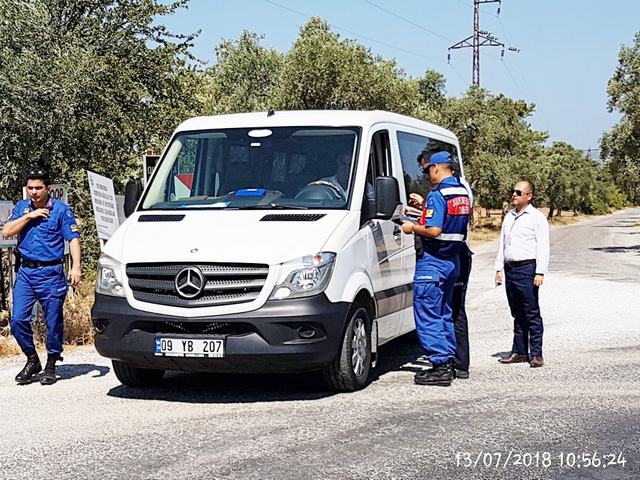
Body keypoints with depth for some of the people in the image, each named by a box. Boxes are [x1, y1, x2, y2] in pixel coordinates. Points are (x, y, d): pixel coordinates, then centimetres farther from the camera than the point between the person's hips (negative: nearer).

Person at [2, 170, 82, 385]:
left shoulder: (61, 210, -2)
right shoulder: (21, 207, 11)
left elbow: (73, 239, -6)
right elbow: (6, 231, 2)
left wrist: (76, 267, -18)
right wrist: (29, 216, -9)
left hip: (51, 273, -4)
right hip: (25, 272, 4)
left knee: (53, 322, 1)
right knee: (18, 320, -1)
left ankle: (51, 366, 15)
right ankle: (32, 361, 17)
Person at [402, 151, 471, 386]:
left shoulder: (437, 194, -16)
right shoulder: (463, 193, 11)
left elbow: (434, 230, -24)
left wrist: (413, 228, -8)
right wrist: (425, 212, 23)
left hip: (433, 261, -9)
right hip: (453, 260, 9)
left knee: (427, 315, -5)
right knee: (444, 313, 17)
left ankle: (440, 366, -8)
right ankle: (448, 361, 20)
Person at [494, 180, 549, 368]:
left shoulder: (537, 217, -3)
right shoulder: (509, 217, 18)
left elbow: (543, 247, -7)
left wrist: (540, 272, -14)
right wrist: (499, 268, 15)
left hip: (527, 269, -7)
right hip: (510, 269, 7)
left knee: (532, 314, -5)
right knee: (517, 314, 11)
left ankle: (536, 354, -3)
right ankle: (519, 352, 15)